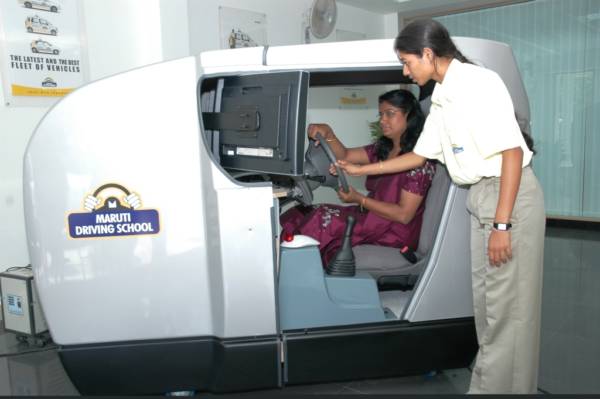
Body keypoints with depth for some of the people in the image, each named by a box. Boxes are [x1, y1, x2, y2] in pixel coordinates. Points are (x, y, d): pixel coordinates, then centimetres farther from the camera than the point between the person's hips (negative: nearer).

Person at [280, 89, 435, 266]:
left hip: (395, 232, -8)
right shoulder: (383, 148, 12)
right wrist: (328, 133, -5)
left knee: (324, 218, -24)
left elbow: (404, 215, -18)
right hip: (372, 217, 8)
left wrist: (359, 199, -18)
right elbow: (345, 156, 14)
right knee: (301, 214, -10)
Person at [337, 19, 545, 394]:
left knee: (507, 304, -1)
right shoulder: (441, 98, 12)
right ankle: (488, 380, 27)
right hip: (481, 195, 9)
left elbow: (513, 151, -18)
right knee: (485, 298, 14)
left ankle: (501, 385, 14)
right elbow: (419, 155, 21)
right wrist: (360, 170, 23)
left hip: (512, 195, -9)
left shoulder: (478, 82, -14)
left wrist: (501, 225, -21)